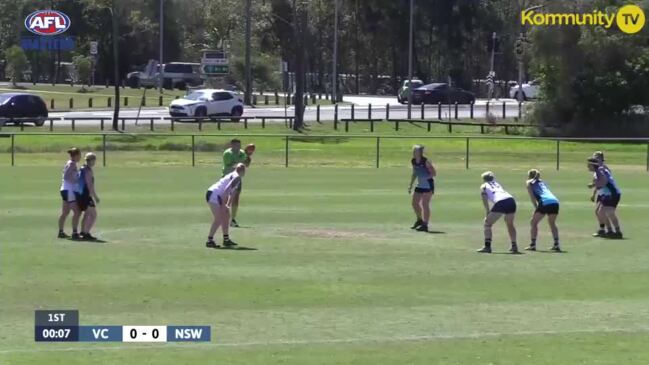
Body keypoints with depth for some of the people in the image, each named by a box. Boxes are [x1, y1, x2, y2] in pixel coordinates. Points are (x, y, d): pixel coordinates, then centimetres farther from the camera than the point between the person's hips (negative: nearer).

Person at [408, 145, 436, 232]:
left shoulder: (425, 161, -17)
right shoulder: (413, 161, 4)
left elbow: (434, 173, -13)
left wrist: (425, 177, -27)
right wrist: (410, 185, 12)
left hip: (428, 185, -8)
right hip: (420, 185, 8)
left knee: (425, 204, -10)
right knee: (414, 203, 10)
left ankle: (425, 225, -6)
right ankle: (420, 220, 33)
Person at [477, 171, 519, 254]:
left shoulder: (484, 186, 20)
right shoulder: (497, 184, 34)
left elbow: (485, 199, 4)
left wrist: (487, 213, 1)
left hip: (501, 203, -5)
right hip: (511, 200, 5)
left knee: (487, 223, 9)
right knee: (510, 225, 25)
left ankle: (487, 246, 0)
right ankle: (514, 246, 23)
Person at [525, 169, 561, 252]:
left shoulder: (529, 183, 16)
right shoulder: (542, 182, 33)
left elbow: (532, 197, 5)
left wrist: (536, 207, 7)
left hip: (545, 202, -5)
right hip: (555, 201, 5)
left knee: (533, 222, 8)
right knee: (552, 223, 23)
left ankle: (533, 245, 2)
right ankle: (556, 245, 14)